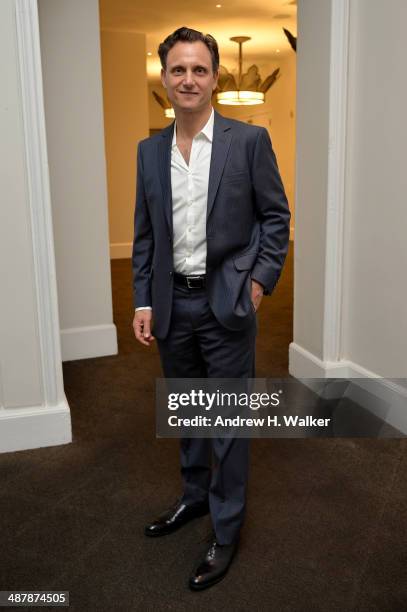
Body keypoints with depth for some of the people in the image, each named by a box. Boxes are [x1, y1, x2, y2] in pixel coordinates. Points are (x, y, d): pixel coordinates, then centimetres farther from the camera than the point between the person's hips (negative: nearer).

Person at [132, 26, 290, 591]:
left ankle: (226, 531, 22)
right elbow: (145, 234, 9)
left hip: (227, 302, -4)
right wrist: (144, 301, 4)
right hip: (172, 303, 5)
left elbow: (276, 217, -1)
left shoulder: (249, 140, -5)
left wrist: (260, 282, -10)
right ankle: (194, 495, 41)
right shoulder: (150, 150, 7)